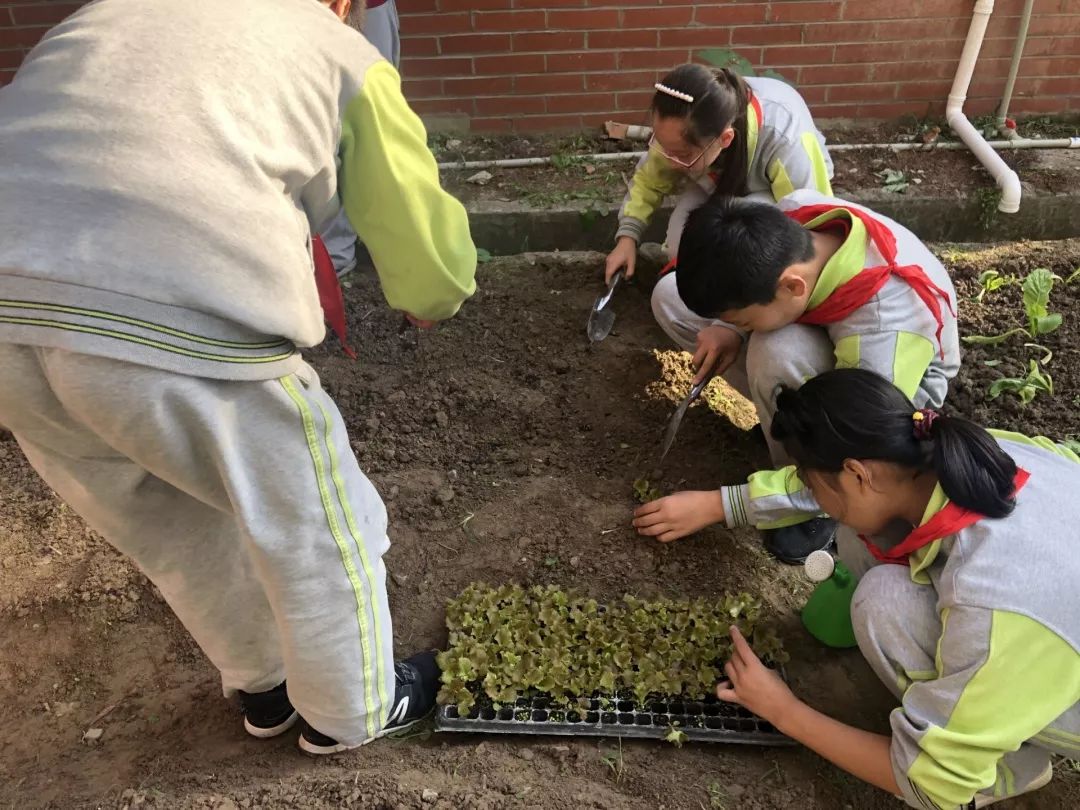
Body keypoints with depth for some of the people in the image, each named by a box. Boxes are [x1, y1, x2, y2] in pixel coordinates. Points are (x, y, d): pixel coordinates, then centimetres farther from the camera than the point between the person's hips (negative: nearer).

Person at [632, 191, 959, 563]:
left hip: (903, 375, -6)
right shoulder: (790, 214, -27)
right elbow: (744, 271, -1)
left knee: (778, 353, -39)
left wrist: (716, 504, -31)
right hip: (830, 328, 7)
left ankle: (821, 504, -16)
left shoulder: (883, 331, -42)